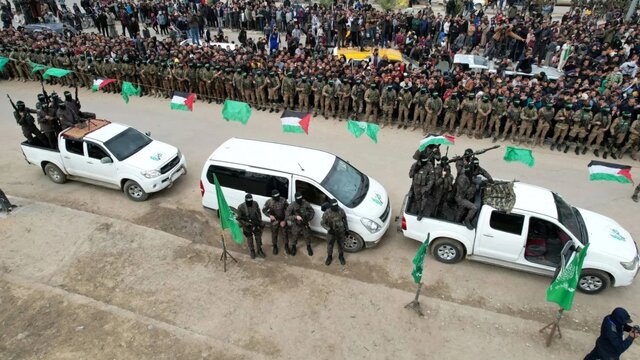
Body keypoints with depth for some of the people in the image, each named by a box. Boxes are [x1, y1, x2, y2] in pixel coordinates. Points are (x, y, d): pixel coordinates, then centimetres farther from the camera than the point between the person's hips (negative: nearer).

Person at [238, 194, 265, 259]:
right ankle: (252, 251, 42)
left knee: (258, 238, 18)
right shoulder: (241, 207, -24)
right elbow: (239, 218, -15)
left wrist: (260, 223, 0)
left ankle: (259, 251, 41)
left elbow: (259, 214, -1)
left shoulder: (255, 204, -15)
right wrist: (246, 224, -24)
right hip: (247, 227, -2)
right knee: (250, 240, 19)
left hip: (256, 225, 2)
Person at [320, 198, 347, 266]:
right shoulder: (327, 213, -23)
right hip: (331, 232, -1)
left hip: (341, 232, 1)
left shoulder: (341, 211, -16)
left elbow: (345, 220, 0)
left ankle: (341, 256, 46)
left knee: (340, 245, 21)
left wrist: (346, 229, 6)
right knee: (330, 246, 17)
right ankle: (329, 257, 44)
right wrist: (329, 229, -25)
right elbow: (322, 223, -13)